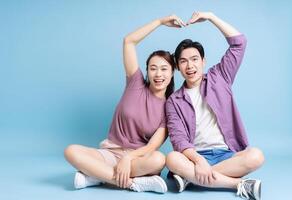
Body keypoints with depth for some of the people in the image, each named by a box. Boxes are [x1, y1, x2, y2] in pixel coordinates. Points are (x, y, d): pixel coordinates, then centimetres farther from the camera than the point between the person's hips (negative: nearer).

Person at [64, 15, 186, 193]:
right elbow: (129, 41, -2)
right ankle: (134, 183, -30)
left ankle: (99, 175, -24)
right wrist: (160, 21, 0)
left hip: (139, 157, -1)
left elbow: (152, 147, -11)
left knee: (158, 160, -37)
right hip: (110, 152, 2)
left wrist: (128, 157, -28)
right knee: (71, 151, -27)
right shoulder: (136, 85, 2)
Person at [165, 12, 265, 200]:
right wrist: (199, 160, -26)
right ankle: (240, 184, -28)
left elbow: (239, 42, 5)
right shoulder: (174, 101, 7)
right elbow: (178, 138, -7)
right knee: (172, 159, -34)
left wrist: (210, 16, 3)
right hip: (196, 156, -1)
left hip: (227, 154, 1)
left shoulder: (218, 78, 11)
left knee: (256, 156, -31)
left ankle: (191, 177, -23)